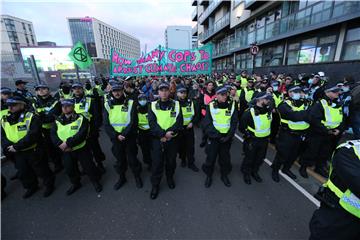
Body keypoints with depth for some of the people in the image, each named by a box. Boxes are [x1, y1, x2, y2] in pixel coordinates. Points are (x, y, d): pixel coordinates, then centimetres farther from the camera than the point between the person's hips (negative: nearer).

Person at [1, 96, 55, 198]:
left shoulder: (32, 118, -17)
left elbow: (32, 136, -25)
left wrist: (16, 146, -25)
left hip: (33, 151, -6)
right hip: (17, 154, 6)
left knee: (41, 170, 9)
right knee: (23, 173, 22)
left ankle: (49, 185, 31)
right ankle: (31, 187, 44)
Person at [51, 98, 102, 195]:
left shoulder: (81, 119, -12)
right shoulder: (58, 120, 4)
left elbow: (81, 135, -23)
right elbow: (53, 135, -5)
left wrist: (68, 143, -28)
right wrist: (61, 144, -21)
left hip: (81, 149, -5)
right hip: (65, 152, 5)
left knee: (88, 167, 7)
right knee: (69, 169, 20)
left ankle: (95, 181, 31)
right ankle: (75, 184, 46)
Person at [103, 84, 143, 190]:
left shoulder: (130, 103, -7)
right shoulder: (107, 105, 0)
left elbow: (133, 122, -12)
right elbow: (106, 124, -3)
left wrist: (124, 134, -20)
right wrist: (116, 135, -15)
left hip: (130, 137, -2)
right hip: (115, 138, 3)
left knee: (132, 158, 8)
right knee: (119, 159, 17)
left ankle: (137, 176, 32)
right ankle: (121, 177, 38)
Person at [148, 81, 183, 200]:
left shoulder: (176, 105, -2)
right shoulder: (153, 105, -2)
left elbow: (179, 122, -8)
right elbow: (152, 123, -11)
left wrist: (168, 134, -21)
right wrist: (163, 133, -23)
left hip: (172, 139, 1)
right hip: (157, 140, -1)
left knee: (171, 161, 18)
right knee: (157, 163, 6)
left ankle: (170, 178, 45)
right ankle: (155, 185, 28)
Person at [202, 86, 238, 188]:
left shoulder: (232, 105, -3)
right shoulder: (211, 105, -6)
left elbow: (234, 122, -3)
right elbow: (207, 122, -8)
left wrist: (228, 136, -12)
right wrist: (215, 134, -17)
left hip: (226, 138, 2)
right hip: (213, 137, -1)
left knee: (225, 157, 15)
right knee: (211, 157, 7)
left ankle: (224, 175, 39)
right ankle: (209, 176, 31)